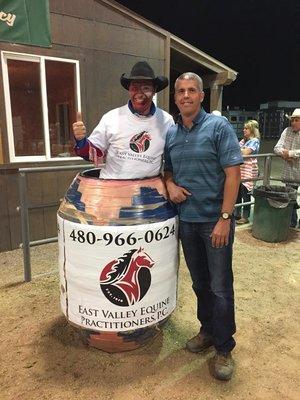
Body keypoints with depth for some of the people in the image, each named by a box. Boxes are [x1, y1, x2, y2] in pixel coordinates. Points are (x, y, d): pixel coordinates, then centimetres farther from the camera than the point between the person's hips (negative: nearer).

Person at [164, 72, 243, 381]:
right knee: (199, 282, 18)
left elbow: (233, 173, -13)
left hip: (215, 220, -5)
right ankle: (208, 330, 38)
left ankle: (224, 348, 22)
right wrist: (170, 185, -5)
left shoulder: (218, 126, -8)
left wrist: (225, 218, -18)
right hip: (187, 219, 5)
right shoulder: (171, 133, 8)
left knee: (220, 286, 4)